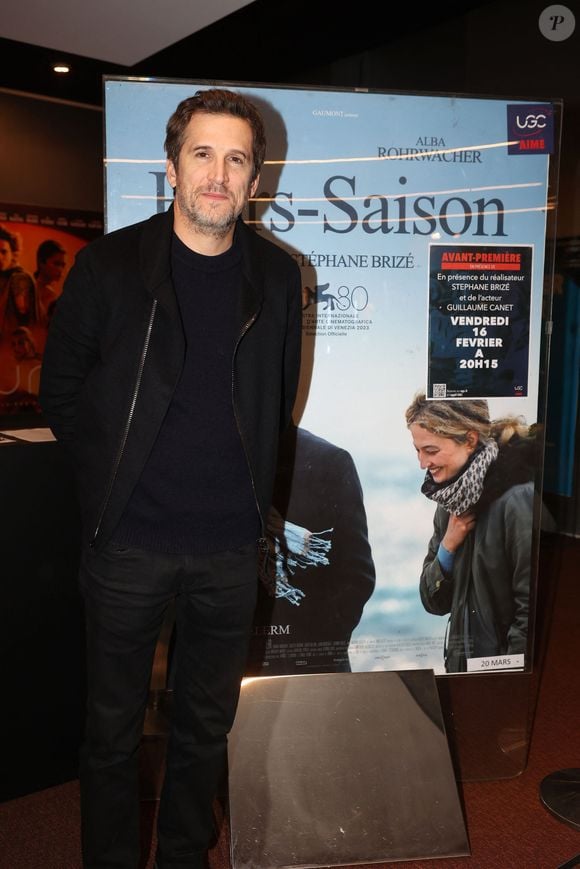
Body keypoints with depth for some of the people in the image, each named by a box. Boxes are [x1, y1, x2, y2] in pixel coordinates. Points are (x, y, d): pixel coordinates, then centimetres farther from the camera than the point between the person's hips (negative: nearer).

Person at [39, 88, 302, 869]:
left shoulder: (278, 277, 2)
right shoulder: (109, 265, -5)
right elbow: (60, 388, 4)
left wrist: (250, 484, 9)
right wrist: (111, 476, 2)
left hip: (232, 544, 2)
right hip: (128, 539, -2)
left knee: (208, 725, 17)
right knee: (113, 727, 13)